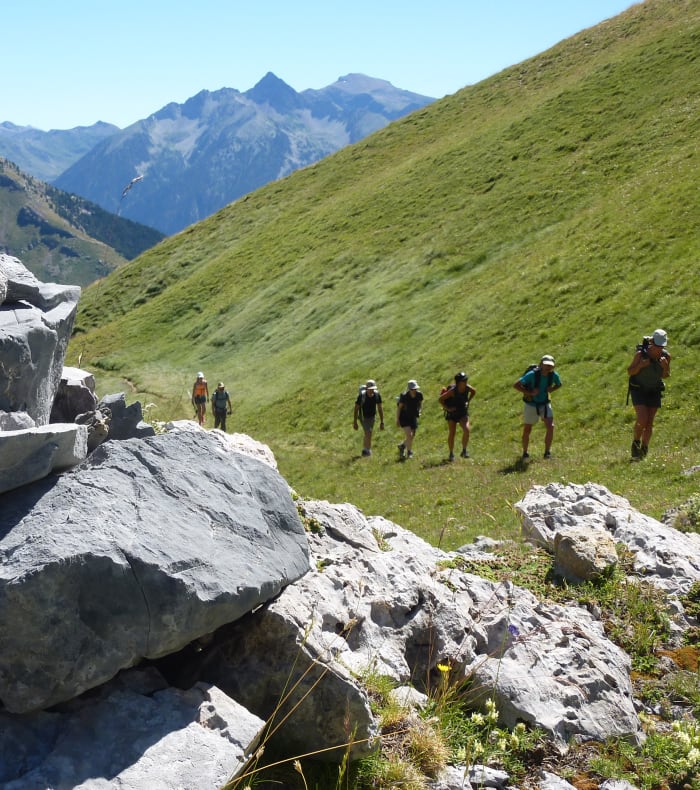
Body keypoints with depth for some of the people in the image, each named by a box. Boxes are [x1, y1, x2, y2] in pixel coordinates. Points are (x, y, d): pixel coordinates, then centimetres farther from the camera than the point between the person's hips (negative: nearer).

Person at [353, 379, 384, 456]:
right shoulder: (361, 396, -27)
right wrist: (355, 422, -14)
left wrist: (382, 422, -10)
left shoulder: (377, 395, -18)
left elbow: (380, 409, -9)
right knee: (368, 433, -16)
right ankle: (368, 450, -5)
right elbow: (356, 409, -16)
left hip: (372, 417, 4)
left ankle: (364, 450, 33)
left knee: (367, 434, 16)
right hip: (364, 417, -4)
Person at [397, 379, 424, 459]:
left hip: (413, 417, 5)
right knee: (409, 435, -16)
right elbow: (399, 407, -9)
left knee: (412, 436, 9)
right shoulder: (404, 396, -21)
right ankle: (409, 452, 1)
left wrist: (419, 411, -7)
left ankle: (402, 446, 36)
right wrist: (397, 419, -7)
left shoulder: (419, 395, -11)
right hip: (404, 417, -5)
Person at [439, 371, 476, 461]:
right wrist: (447, 408, -18)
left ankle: (464, 451, -3)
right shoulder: (452, 390, -24)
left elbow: (474, 391, 13)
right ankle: (451, 454, 13)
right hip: (452, 414, -3)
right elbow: (441, 399, -18)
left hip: (463, 414, 3)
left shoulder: (467, 388, -11)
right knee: (452, 433, -5)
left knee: (467, 430, -18)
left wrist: (468, 401, 6)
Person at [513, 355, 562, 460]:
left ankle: (547, 452, -4)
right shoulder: (532, 374, -25)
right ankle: (525, 453, 28)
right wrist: (530, 393, -27)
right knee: (527, 430, 8)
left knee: (550, 427, -16)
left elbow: (559, 384, 11)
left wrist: (551, 389, -10)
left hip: (545, 404, 2)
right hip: (531, 405, -2)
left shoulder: (553, 375, -13)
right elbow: (516, 385, -21)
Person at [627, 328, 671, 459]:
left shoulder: (666, 356, -14)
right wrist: (640, 365, -31)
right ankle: (635, 443, 7)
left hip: (654, 392, 3)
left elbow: (666, 376, 0)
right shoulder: (641, 353, -22)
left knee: (649, 423, 4)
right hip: (638, 390, -3)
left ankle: (644, 451, 18)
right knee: (642, 419, -18)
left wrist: (665, 366, -22)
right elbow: (630, 372, -12)